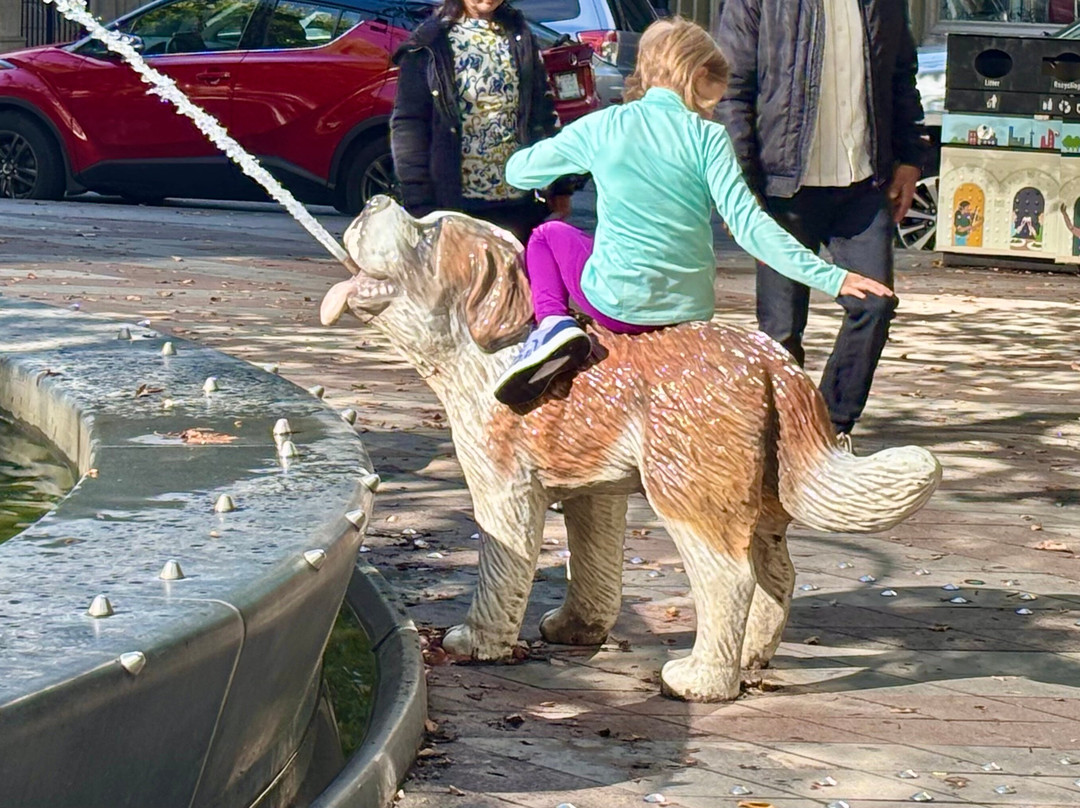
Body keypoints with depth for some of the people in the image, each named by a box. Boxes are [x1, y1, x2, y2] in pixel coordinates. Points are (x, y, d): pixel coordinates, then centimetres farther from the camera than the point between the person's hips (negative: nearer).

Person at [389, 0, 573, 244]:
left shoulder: (518, 35, 12)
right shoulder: (431, 43, -3)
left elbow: (544, 111, 14)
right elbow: (408, 125, -6)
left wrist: (559, 186, 9)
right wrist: (421, 205, -12)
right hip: (456, 204, -4)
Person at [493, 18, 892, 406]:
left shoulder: (602, 127, -1)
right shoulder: (708, 137, -5)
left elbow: (518, 171, 11)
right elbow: (748, 225, -13)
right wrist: (831, 278, -13)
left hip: (617, 303, -1)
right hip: (691, 312, 1)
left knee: (548, 235, 25)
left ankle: (553, 322, -3)